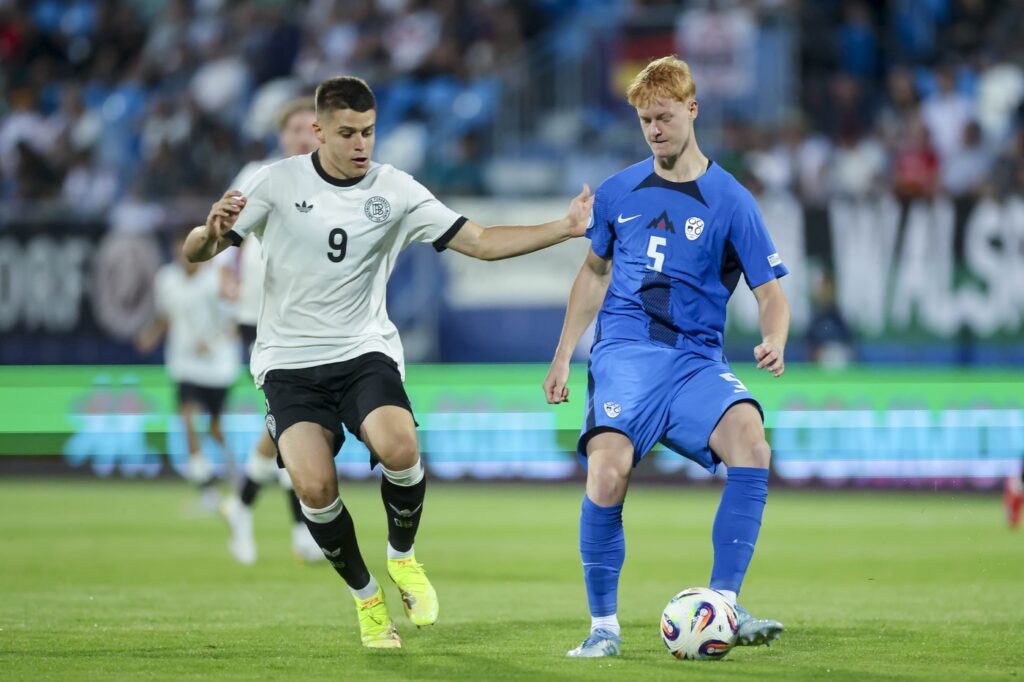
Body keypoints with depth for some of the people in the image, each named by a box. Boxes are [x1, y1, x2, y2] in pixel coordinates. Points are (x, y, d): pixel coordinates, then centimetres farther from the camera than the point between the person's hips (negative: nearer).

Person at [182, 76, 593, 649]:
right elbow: (197, 253, -1)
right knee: (315, 486, -23)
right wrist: (213, 231, -25)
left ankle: (402, 556, 2)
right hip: (290, 361, -1)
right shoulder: (279, 182, -2)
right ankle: (365, 595, 5)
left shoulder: (395, 191, 1)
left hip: (365, 351, 1)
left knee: (399, 450, -30)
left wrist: (566, 229, -9)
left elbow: (481, 242, 1)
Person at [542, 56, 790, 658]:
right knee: (608, 472, -25)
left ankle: (724, 606, -24)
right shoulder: (618, 193, 11)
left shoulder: (730, 200, 3)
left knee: (751, 443, -30)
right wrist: (563, 355, 23)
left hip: (696, 359, -1)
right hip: (627, 353, 1)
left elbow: (771, 292, 1)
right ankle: (604, 625, -9)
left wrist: (774, 343, -20)